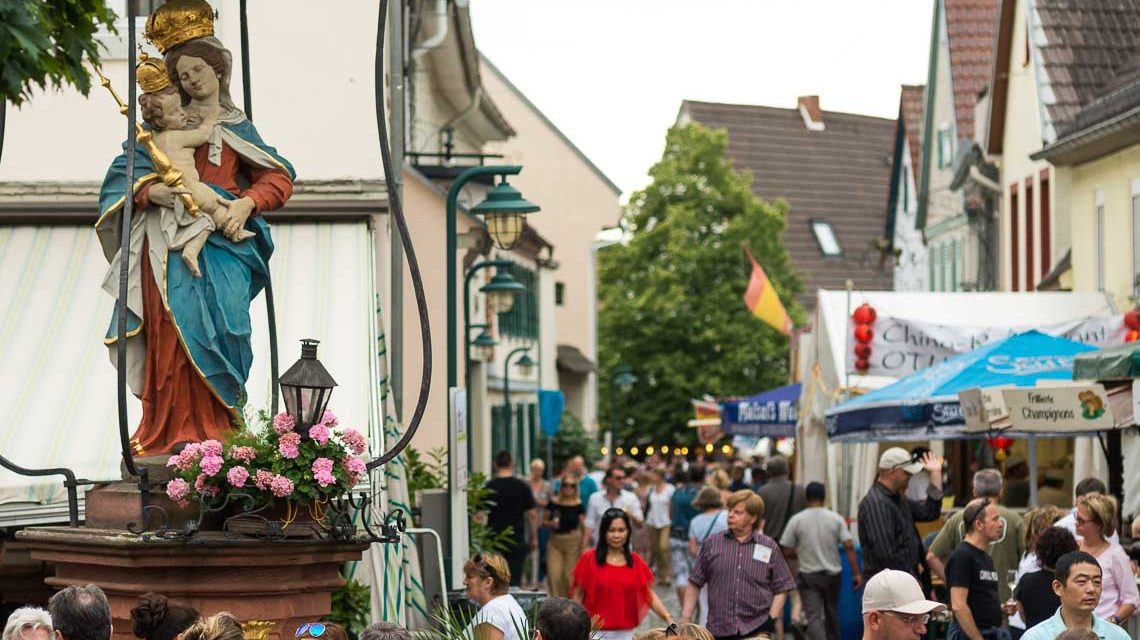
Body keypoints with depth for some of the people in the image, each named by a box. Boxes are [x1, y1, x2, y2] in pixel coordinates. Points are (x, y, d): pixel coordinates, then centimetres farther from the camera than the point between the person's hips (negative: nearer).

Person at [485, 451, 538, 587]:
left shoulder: (489, 486, -2)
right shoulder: (522, 486, -1)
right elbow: (532, 515, 0)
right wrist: (534, 538, 8)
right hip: (517, 540, 0)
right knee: (515, 579, 0)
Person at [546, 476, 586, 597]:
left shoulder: (578, 505, -1)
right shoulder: (553, 503, 4)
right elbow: (544, 521, 11)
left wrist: (583, 547, -5)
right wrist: (551, 524, -12)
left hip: (573, 542, -1)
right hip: (554, 542, 2)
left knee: (570, 575, -1)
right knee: (554, 575, -6)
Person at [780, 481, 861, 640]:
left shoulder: (796, 520, -7)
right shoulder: (836, 519, -4)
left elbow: (787, 552, -4)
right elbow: (849, 546, -9)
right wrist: (856, 573, -5)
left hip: (808, 575, -2)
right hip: (832, 574, 2)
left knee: (813, 617, -7)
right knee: (832, 615, 20)